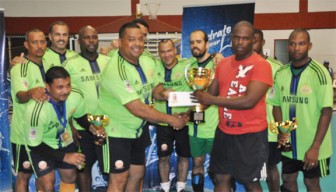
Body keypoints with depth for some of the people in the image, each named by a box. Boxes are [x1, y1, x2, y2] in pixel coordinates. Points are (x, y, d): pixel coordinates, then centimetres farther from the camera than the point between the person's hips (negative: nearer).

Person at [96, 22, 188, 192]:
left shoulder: (148, 62, -2)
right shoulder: (115, 70, -28)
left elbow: (153, 88, 15)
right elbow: (138, 109, -30)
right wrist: (171, 119, -23)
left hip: (136, 130, 8)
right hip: (115, 132, -8)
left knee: (137, 173, 17)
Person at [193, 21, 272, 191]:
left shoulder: (261, 65, -14)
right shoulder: (223, 64, 7)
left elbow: (248, 101, -24)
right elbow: (211, 93, 12)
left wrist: (212, 100, -18)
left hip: (251, 134, -6)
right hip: (224, 132, 6)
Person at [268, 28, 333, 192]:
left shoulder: (319, 73, -14)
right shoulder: (281, 73, 0)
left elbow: (326, 111, -15)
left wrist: (315, 147, -19)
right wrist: (281, 131, -8)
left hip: (312, 145, -4)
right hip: (289, 143, 4)